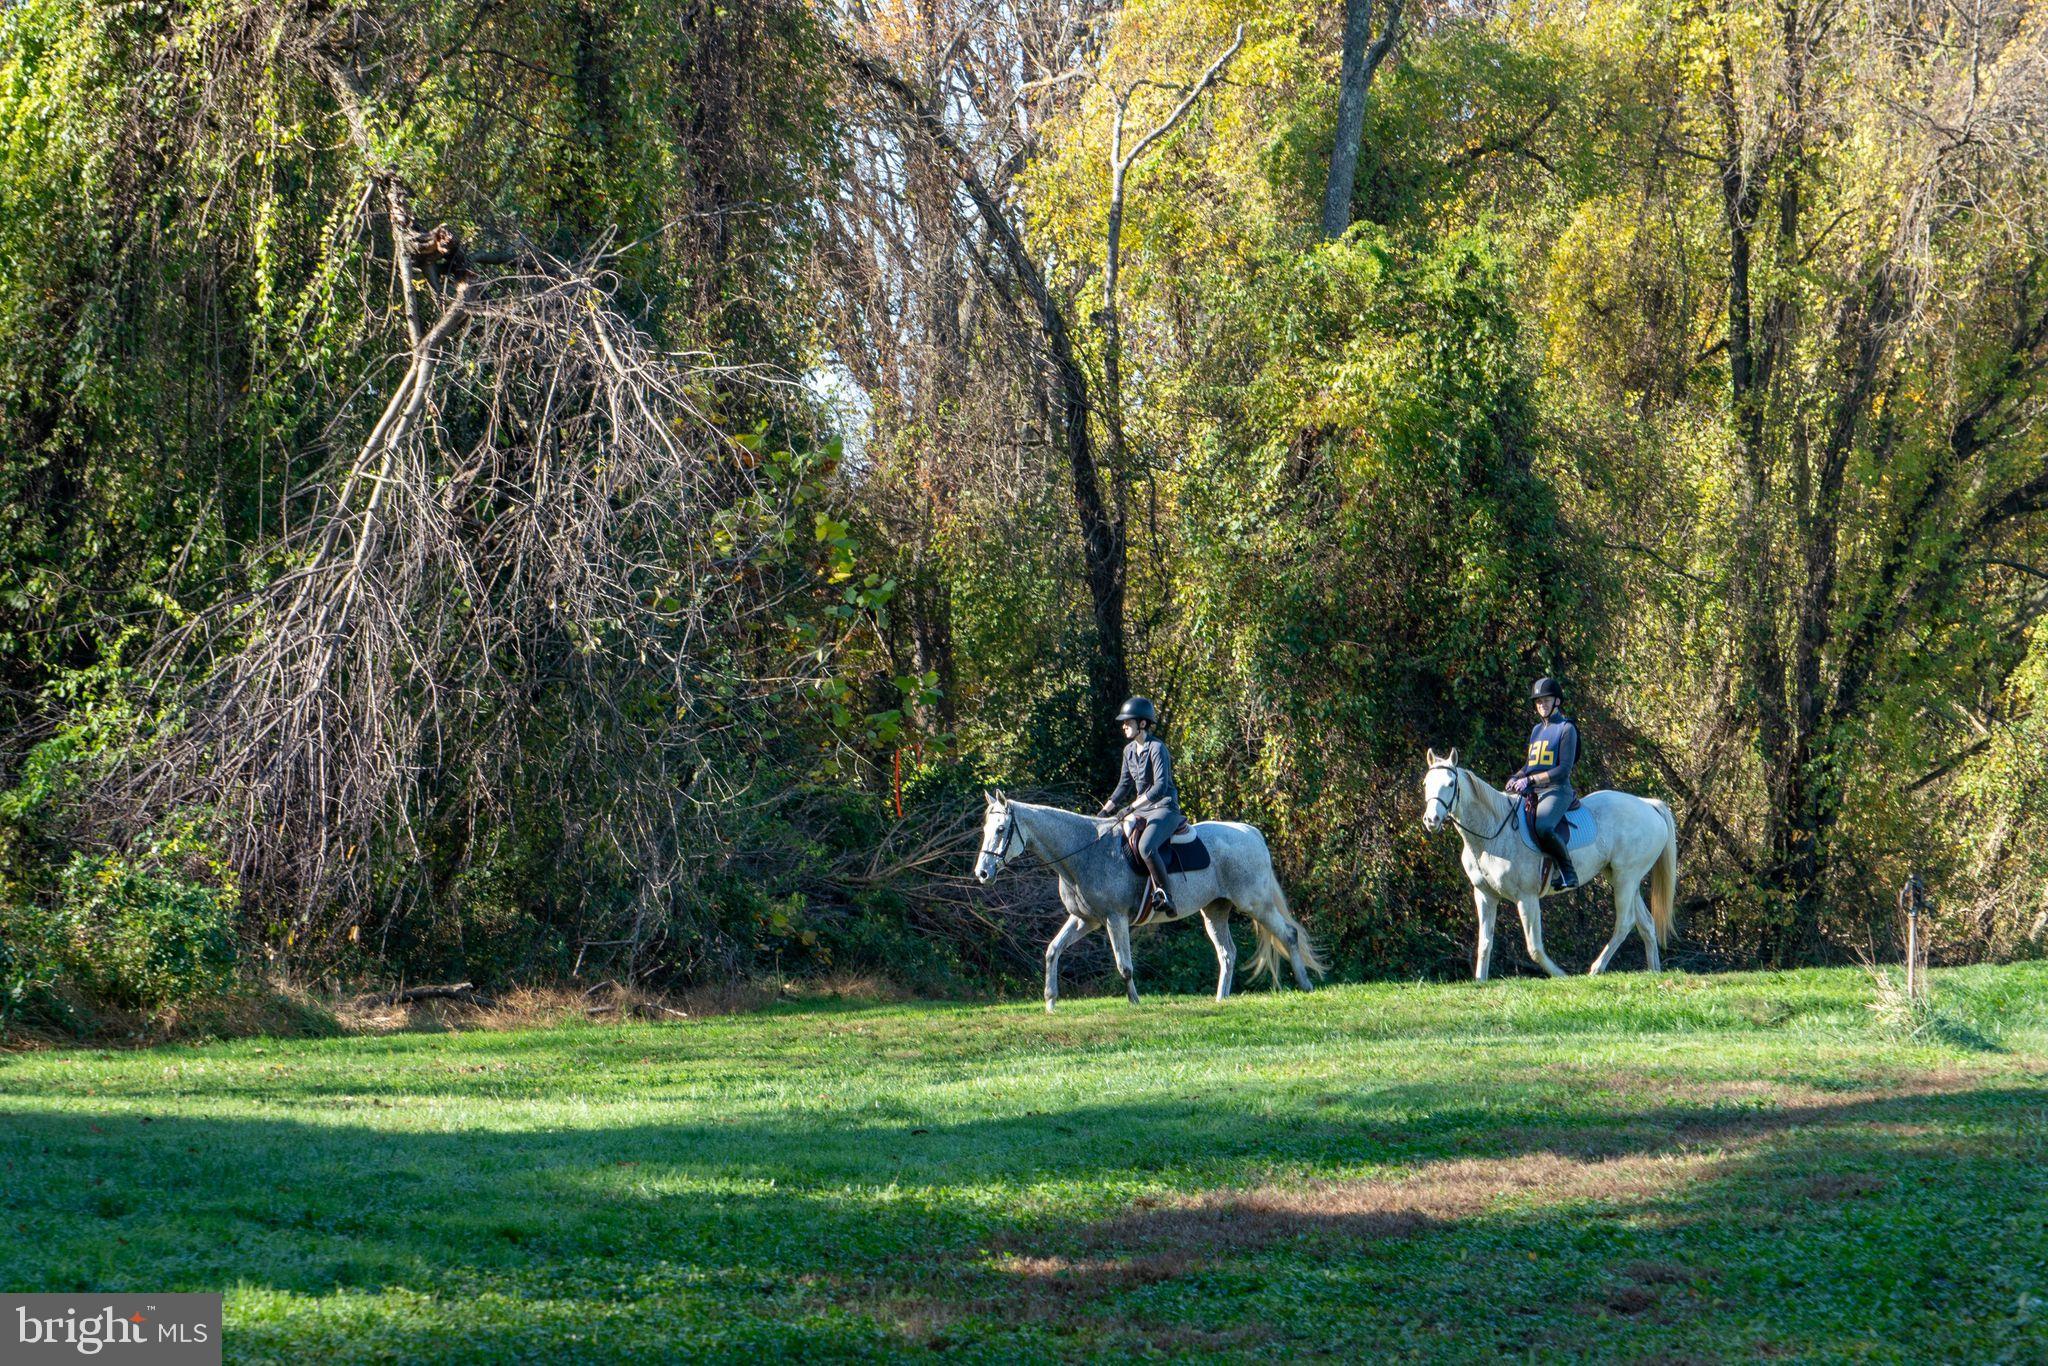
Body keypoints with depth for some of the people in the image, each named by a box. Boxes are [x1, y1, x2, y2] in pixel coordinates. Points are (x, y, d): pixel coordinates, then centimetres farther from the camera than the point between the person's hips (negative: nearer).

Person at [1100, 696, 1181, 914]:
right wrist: (1105, 812, 11)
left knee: (1146, 847, -34)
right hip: (1142, 809, 9)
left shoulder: (1156, 748, -16)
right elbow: (1124, 786, 18)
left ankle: (1163, 893, -25)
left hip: (1165, 808, -9)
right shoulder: (1129, 750, 10)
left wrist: (1132, 807, -29)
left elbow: (1160, 786, -25)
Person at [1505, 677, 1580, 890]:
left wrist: (1530, 780, -18)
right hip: (1532, 791, 9)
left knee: (1542, 827, -36)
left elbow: (1563, 770, -12)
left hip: (1557, 790, -9)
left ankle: (1568, 872, -21)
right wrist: (1516, 778, 6)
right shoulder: (1537, 730, 20)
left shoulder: (1566, 729, -3)